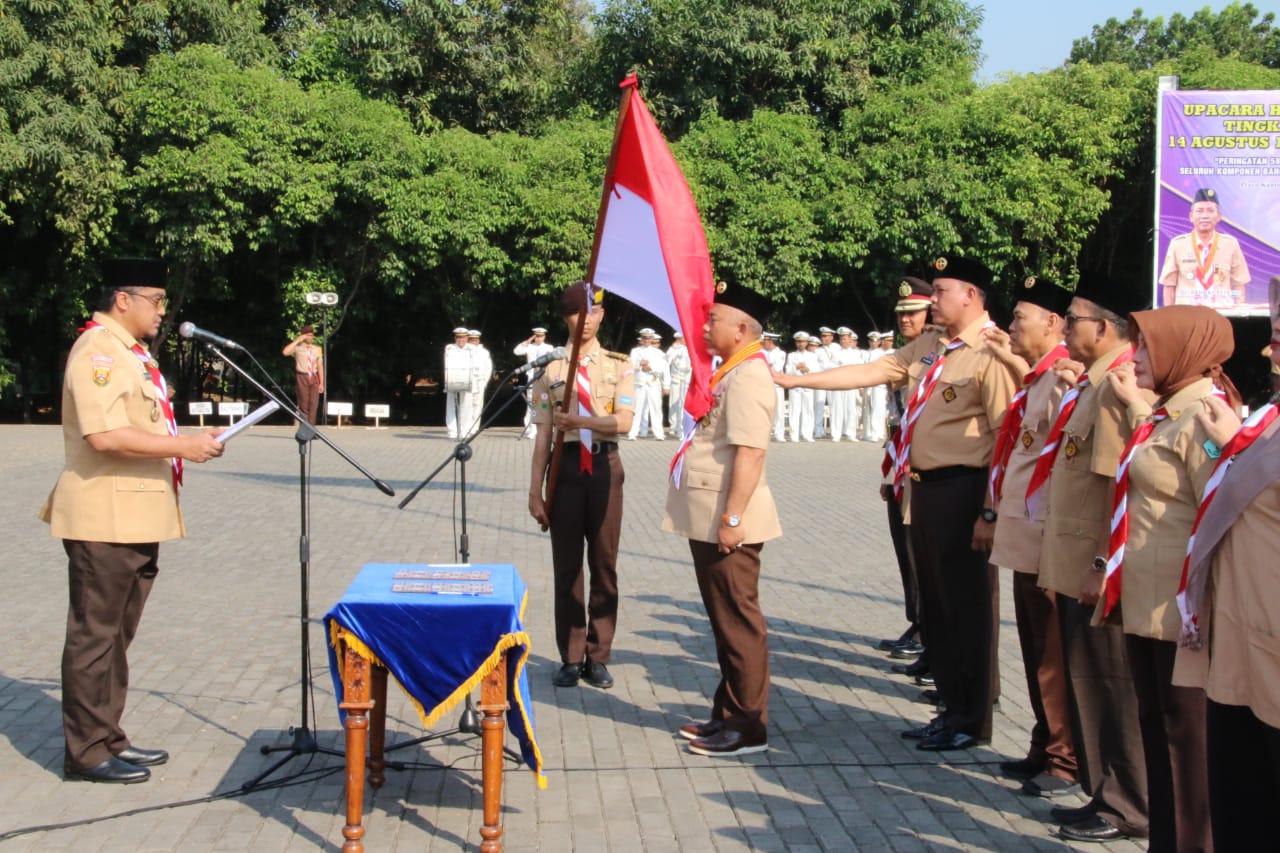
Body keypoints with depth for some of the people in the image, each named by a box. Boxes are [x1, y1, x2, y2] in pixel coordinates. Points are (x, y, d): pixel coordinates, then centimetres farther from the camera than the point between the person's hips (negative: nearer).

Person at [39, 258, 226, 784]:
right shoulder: (98, 351, -15)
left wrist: (190, 443, 13)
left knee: (115, 637, 16)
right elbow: (106, 436, -25)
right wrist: (183, 446, -21)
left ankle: (108, 738, 25)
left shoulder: (129, 350, 17)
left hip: (136, 519, 10)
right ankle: (87, 751, 7)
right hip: (105, 521, -10)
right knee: (94, 636, -1)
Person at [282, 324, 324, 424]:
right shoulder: (297, 348, 1)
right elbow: (285, 352, -19)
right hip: (302, 378, -3)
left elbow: (320, 366, 9)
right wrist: (297, 340, -14)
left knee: (313, 404, -1)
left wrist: (321, 383, 4)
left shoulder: (317, 349, 10)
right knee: (304, 404, 1)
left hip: (314, 378, 3)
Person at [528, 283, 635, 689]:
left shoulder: (619, 365, 3)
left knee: (604, 565, 6)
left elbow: (623, 422, -9)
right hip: (566, 466, 0)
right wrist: (536, 490, -2)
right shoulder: (552, 370, 5)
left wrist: (576, 420, -21)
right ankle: (571, 659, 16)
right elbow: (543, 435, 2)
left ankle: (598, 657, 17)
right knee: (566, 566, 5)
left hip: (605, 466, 0)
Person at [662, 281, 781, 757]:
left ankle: (749, 726, 7)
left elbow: (750, 452, -24)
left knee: (738, 622, -2)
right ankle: (729, 714, 27)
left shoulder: (748, 376, -16)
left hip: (728, 523, -10)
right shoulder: (730, 372, 16)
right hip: (708, 520, 10)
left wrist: (732, 518, -26)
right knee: (725, 620, 16)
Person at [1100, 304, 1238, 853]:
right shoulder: (1167, 412, 15)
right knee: (1156, 726, 17)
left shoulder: (1202, 415, -15)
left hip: (1180, 606, -10)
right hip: (1145, 601, 10)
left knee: (1187, 733, 3)